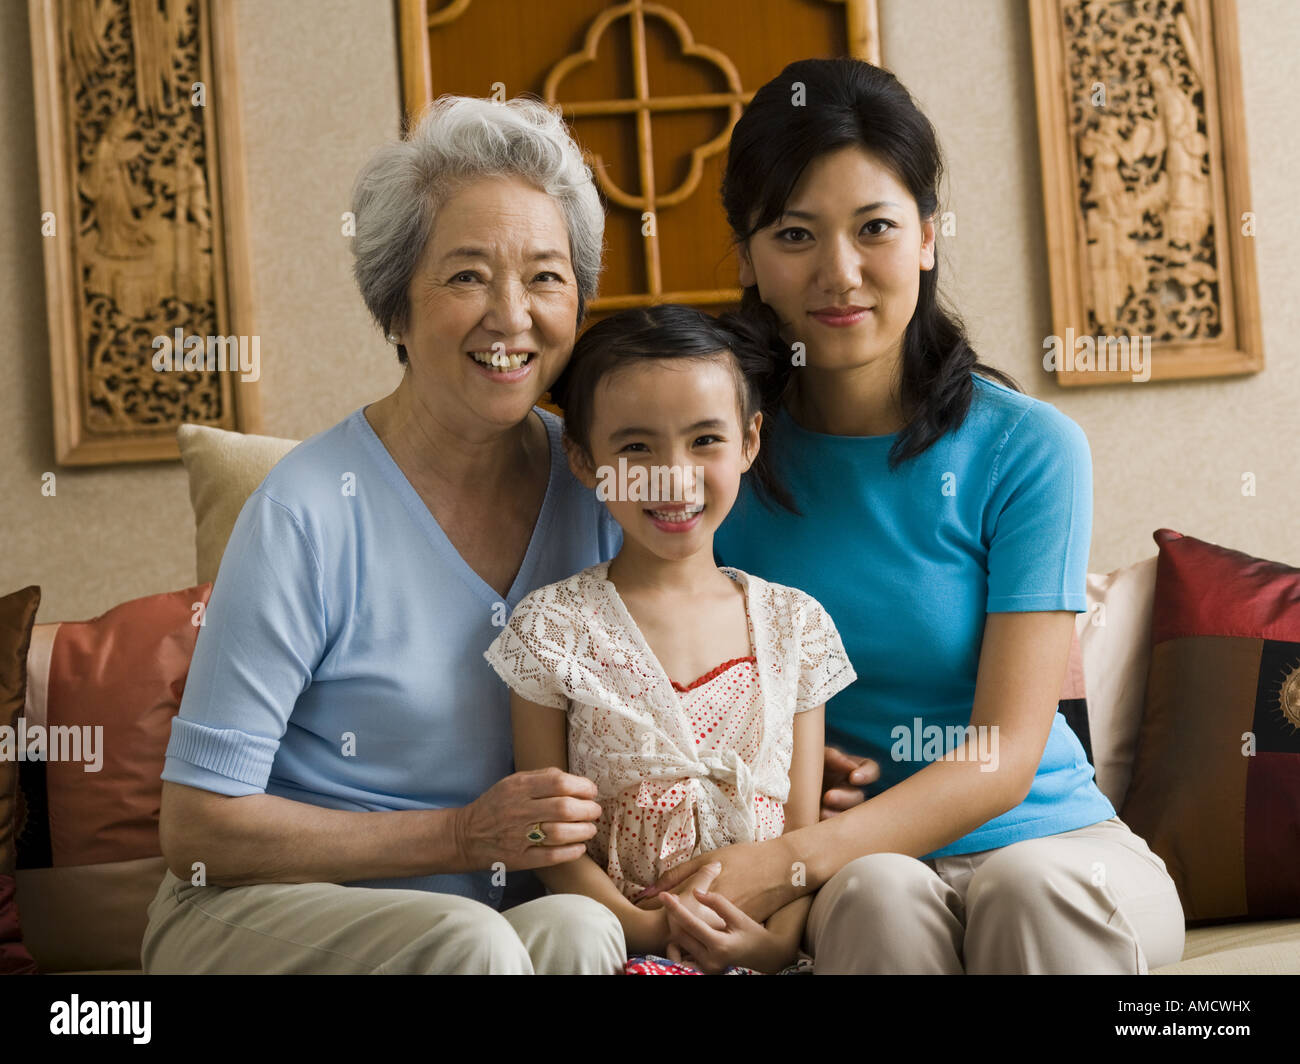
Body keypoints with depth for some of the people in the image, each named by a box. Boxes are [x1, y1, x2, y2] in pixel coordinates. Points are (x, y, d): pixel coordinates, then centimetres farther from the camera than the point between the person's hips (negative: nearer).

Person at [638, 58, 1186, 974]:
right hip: (852, 869, 0)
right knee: (878, 889, -32)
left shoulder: (1028, 449, -7)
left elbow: (1006, 755, -13)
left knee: (1030, 886, -33)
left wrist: (796, 858, -27)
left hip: (1050, 842, 0)